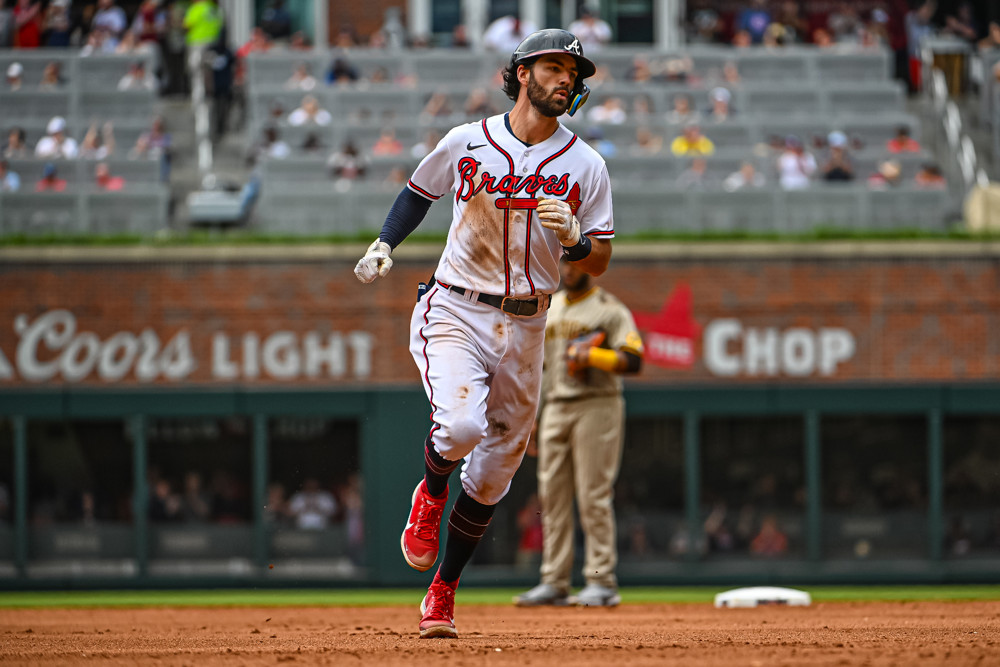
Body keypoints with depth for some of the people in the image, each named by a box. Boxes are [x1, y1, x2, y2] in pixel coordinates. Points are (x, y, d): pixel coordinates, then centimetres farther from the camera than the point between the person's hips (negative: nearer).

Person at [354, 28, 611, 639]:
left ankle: (443, 594, 23)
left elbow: (600, 262, 3)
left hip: (525, 328, 2)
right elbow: (419, 190, 17)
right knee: (461, 425, -28)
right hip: (455, 313, -2)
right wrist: (384, 245, 2)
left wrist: (572, 234, -19)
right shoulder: (466, 143, -1)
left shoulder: (586, 166, 1)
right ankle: (431, 495, 7)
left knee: (494, 471, 6)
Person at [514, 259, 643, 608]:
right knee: (552, 496, 4)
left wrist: (592, 357, -26)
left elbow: (633, 360, -12)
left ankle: (602, 582, -7)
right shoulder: (548, 309, 18)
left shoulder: (610, 310, -2)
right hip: (555, 407, 6)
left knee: (593, 496, -9)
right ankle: (554, 582, 7)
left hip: (596, 405, -6)